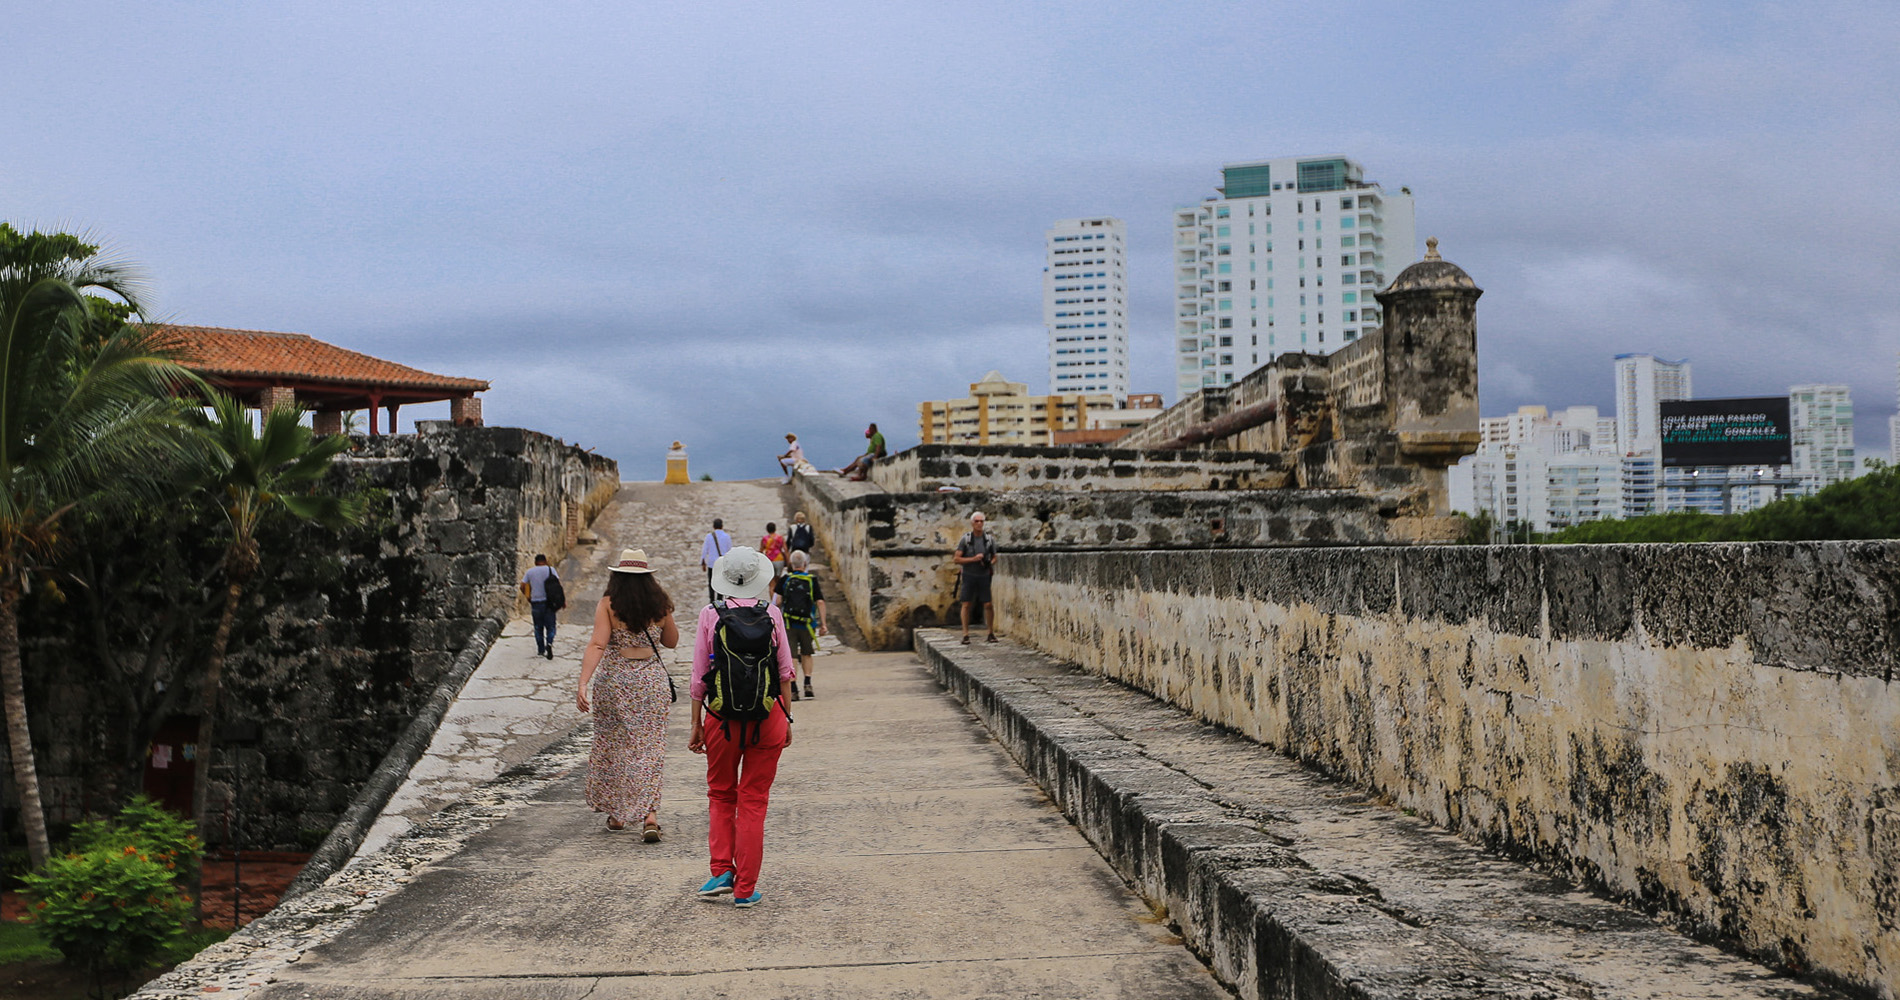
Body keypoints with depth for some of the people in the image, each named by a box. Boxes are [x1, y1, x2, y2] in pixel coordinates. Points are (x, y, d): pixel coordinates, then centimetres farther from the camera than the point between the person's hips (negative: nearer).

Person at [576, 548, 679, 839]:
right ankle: (650, 814, -10)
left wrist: (583, 684, -21)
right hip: (653, 682, 1)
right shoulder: (660, 605, 0)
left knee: (612, 747, 15)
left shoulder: (608, 605, -7)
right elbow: (671, 641, 15)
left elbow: (597, 645, -17)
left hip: (615, 682, -1)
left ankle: (615, 813, 25)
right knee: (649, 749, 4)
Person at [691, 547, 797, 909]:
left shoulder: (710, 614, -4)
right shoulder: (771, 613, -2)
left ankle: (722, 871, 9)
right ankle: (745, 888, 10)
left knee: (720, 795, 19)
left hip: (723, 718, 0)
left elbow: (699, 676, -2)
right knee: (753, 801, 8)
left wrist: (696, 724, 6)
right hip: (767, 717, 1)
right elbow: (785, 672, 1)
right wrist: (786, 719, 12)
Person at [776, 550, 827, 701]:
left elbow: (779, 602, 0)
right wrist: (823, 624, -2)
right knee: (806, 654, 19)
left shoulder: (785, 579, 1)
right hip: (806, 624, 1)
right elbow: (820, 602, -4)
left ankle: (793, 690, -4)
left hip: (789, 624, -1)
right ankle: (808, 684, 6)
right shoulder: (812, 580, 1)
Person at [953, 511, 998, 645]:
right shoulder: (965, 539, -5)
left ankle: (991, 633, 10)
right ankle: (966, 635, 3)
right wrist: (973, 559, -18)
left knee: (988, 605, -3)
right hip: (968, 575, -1)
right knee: (966, 604, -2)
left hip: (984, 576, 1)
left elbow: (994, 557, 14)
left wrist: (991, 563, -8)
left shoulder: (989, 540, 2)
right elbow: (957, 559, -6)